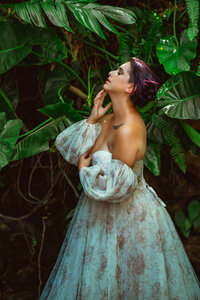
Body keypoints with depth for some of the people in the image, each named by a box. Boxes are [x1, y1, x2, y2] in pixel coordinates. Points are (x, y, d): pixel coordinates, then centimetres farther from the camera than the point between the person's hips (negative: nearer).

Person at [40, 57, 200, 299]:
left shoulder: (128, 129, -27)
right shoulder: (110, 119, 0)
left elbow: (116, 188, -27)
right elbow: (76, 152, 7)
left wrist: (84, 170, -12)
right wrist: (92, 119, -3)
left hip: (127, 217, -9)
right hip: (102, 213, 9)